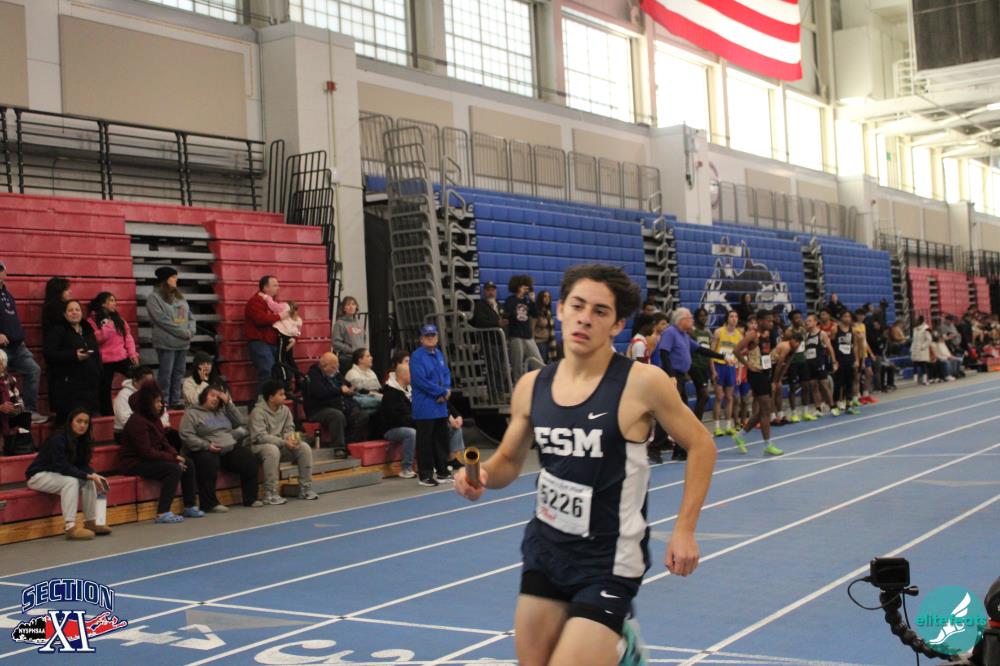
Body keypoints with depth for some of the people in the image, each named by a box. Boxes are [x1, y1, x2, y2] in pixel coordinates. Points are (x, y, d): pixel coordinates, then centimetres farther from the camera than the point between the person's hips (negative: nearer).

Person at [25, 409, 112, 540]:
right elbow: (62, 466, -29)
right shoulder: (58, 439, -24)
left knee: (89, 481, -13)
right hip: (39, 476, -8)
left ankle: (90, 523, -8)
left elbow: (83, 464, 2)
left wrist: (94, 475, -19)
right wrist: (88, 475, -32)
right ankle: (70, 527, -36)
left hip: (57, 475, 8)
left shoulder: (81, 440, 0)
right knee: (71, 481, -33)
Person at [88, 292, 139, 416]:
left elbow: (128, 337, 9)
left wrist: (132, 353, -1)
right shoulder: (93, 321, -2)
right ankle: (108, 415, 14)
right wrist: (105, 327, -20)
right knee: (105, 389, 2)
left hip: (123, 358, 4)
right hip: (105, 361, -4)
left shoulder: (119, 319, 14)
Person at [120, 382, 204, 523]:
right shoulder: (137, 421, -20)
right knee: (174, 468, -27)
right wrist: (172, 458, -20)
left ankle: (190, 507, 8)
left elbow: (164, 442, 13)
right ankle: (163, 513, -27)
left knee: (188, 463, 1)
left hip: (153, 459, 10)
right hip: (136, 463, -10)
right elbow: (146, 452, -24)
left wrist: (176, 455, -7)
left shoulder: (154, 418, 10)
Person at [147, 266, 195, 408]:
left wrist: (191, 331, -3)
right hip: (167, 342, -7)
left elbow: (189, 315, 17)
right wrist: (184, 332, -14)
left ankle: (176, 400, 16)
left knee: (179, 372, 9)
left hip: (183, 342, 7)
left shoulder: (179, 296, 17)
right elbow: (162, 320, -14)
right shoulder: (154, 297, -6)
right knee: (166, 373, -5)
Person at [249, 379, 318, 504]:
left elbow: (289, 429, 9)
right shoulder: (258, 412, -16)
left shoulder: (285, 410, 5)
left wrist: (292, 438, -18)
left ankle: (305, 489, -7)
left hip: (281, 445, 7)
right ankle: (270, 494, -36)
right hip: (261, 446, -7)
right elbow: (260, 436, -23)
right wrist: (284, 442, -29)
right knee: (272, 450, -40)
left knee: (305, 448, -14)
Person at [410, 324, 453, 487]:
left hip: (440, 406, 8)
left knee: (442, 438, 13)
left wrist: (446, 390, -6)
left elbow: (446, 373, 14)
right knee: (425, 441, -3)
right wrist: (441, 391, -14)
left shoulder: (439, 354, 12)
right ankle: (425, 475, 4)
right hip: (425, 407, -8)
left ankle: (442, 472, 24)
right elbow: (420, 380, -19)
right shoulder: (417, 356, -12)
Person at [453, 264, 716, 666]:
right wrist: (482, 475, -10)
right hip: (545, 547, 5)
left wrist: (684, 531, -9)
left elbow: (700, 445, -4)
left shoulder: (641, 383, -15)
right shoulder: (532, 386, -1)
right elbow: (509, 462, 12)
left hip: (608, 562, -5)